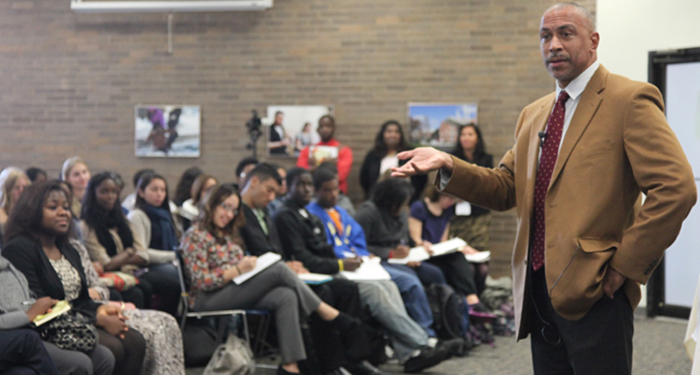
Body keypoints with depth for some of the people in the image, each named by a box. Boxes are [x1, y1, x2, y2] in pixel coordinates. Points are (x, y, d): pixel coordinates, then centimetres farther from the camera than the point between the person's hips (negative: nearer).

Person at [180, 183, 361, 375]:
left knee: (287, 297, -23)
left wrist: (249, 264, 1)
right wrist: (238, 270, -18)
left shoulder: (228, 234, 23)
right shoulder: (195, 236, -4)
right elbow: (201, 281, -13)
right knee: (279, 269, -24)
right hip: (208, 299, -9)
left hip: (235, 290, 9)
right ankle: (329, 314, -19)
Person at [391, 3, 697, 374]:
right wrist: (448, 165, 0)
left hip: (594, 292, -7)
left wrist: (626, 266, -15)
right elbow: (505, 188, 18)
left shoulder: (629, 100, -7)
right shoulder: (533, 115, 19)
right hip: (539, 291, 8)